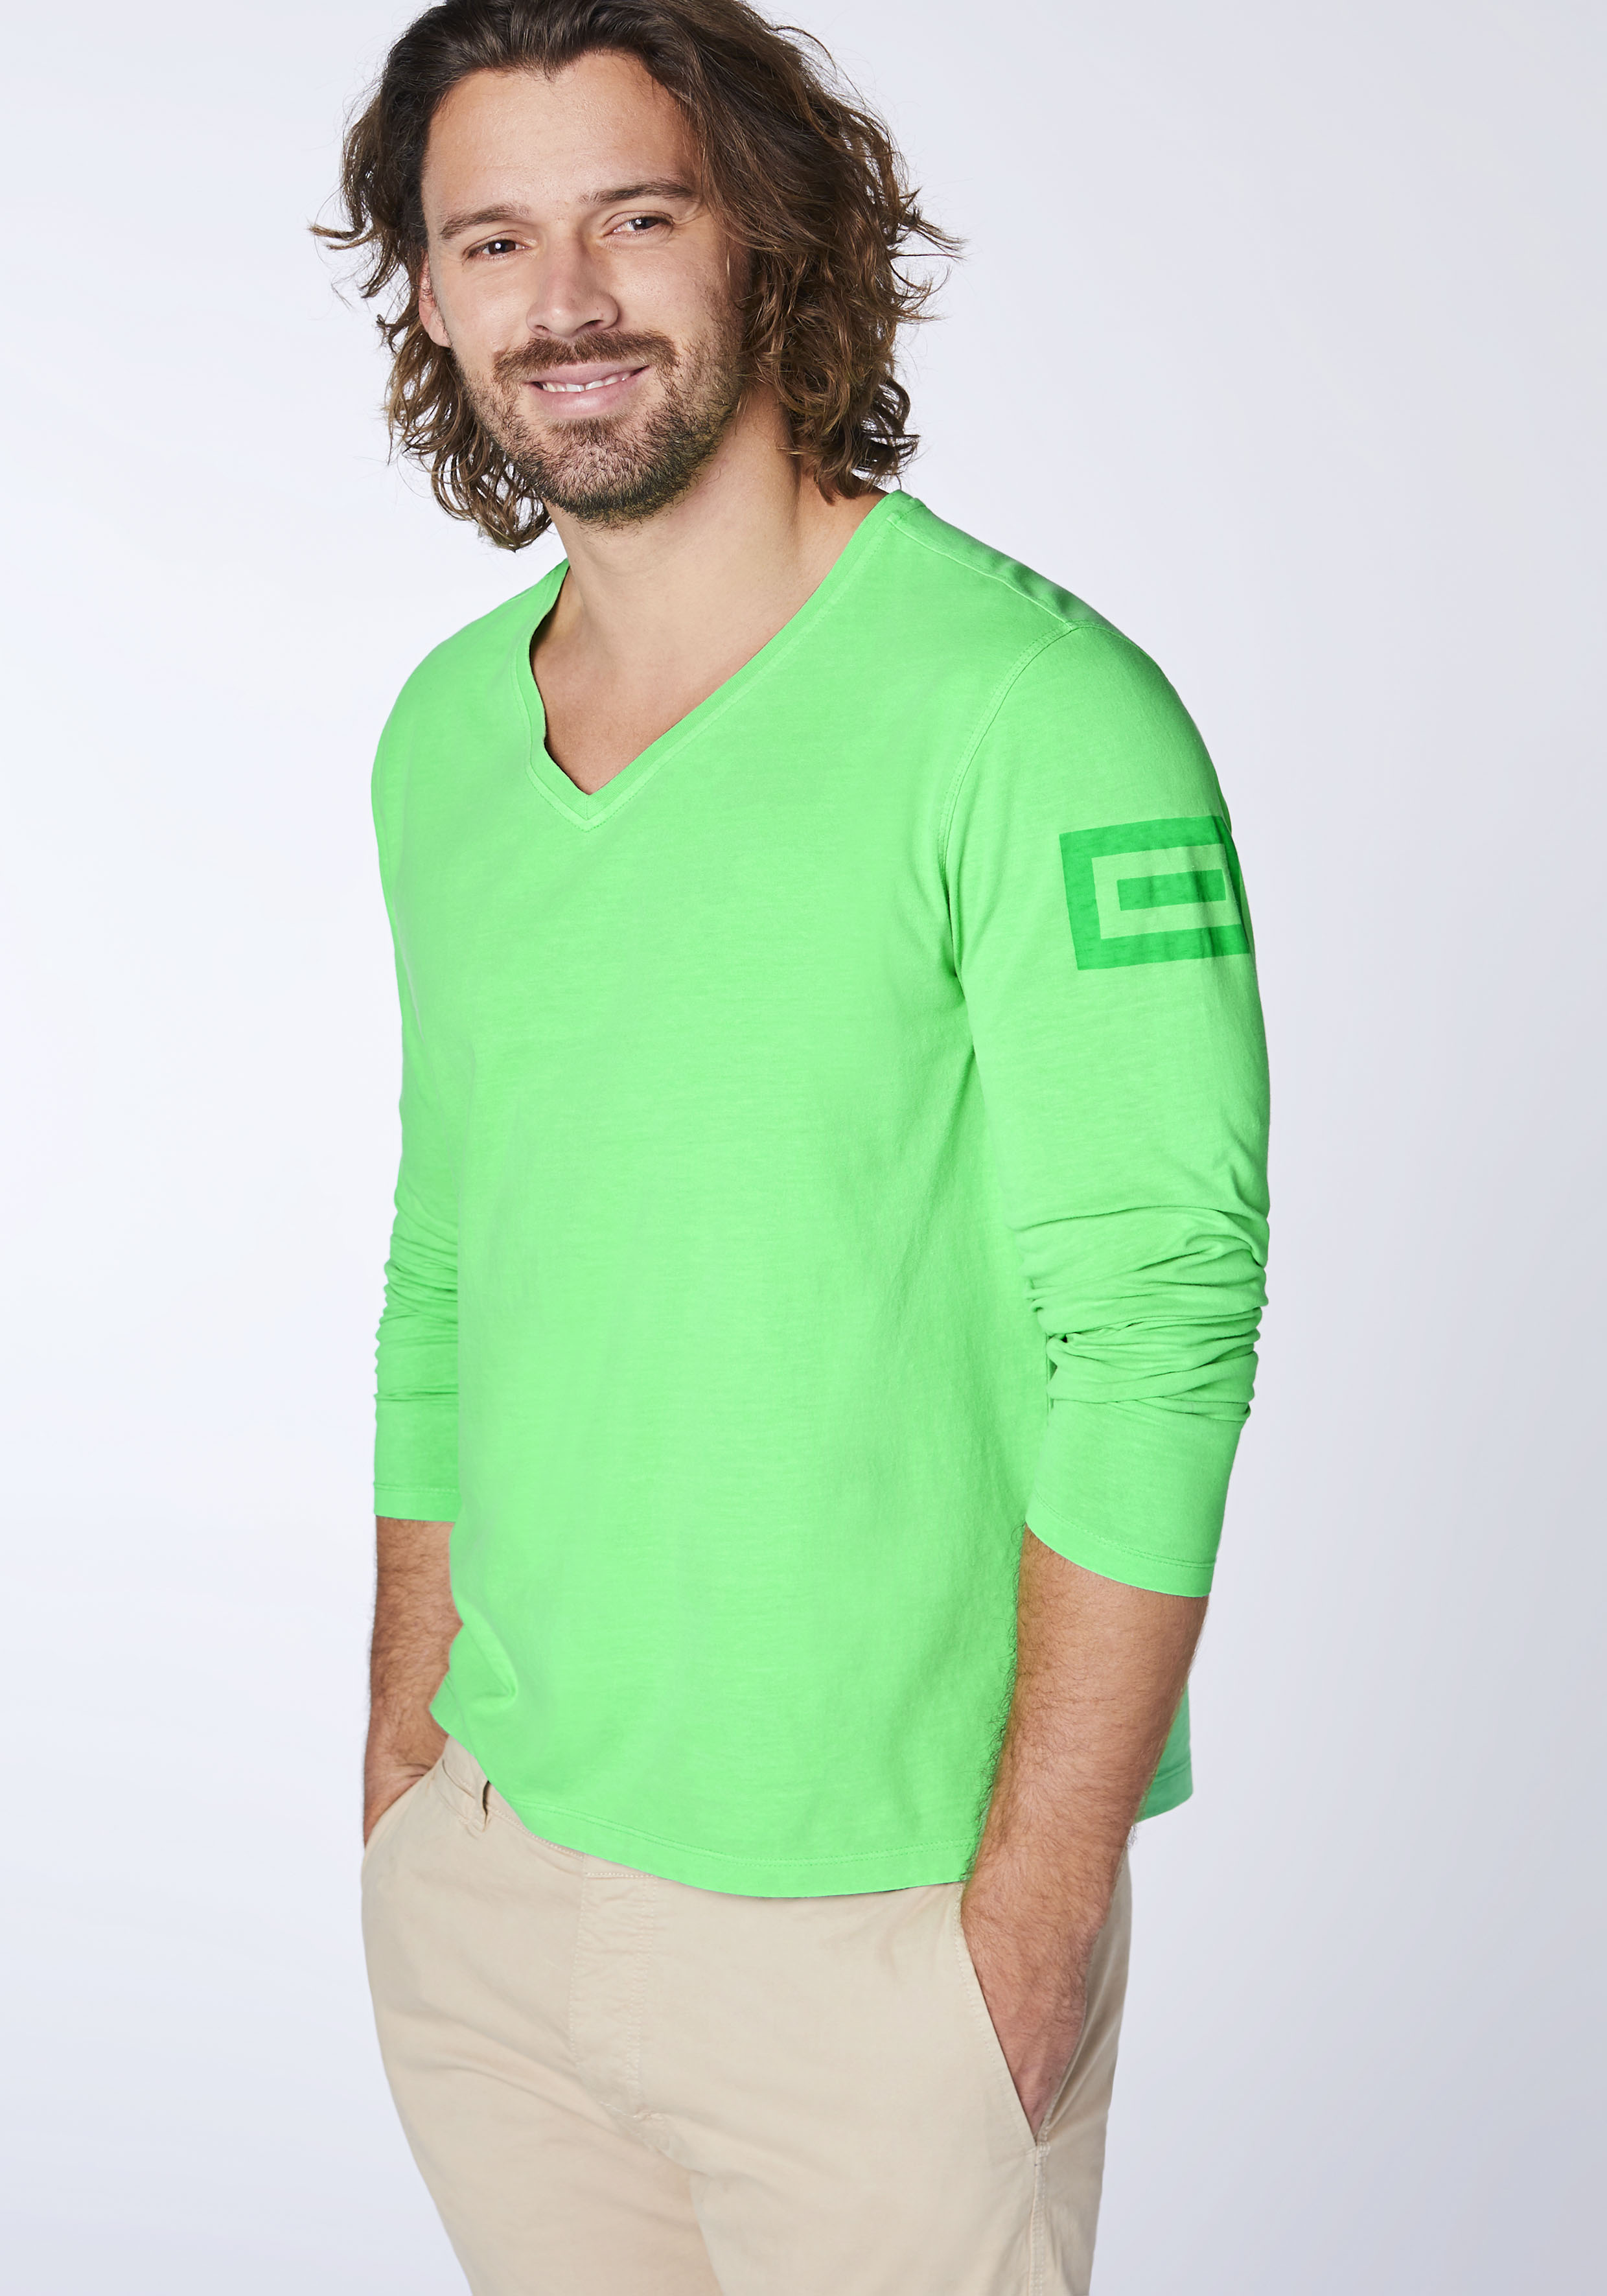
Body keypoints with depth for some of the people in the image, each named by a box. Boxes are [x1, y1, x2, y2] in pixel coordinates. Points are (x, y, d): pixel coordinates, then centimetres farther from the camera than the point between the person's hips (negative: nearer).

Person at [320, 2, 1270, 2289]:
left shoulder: (1031, 710, -14)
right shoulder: (442, 733, 6)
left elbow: (1154, 1336, -16)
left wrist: (1036, 1902, -17)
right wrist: (405, 1747, 12)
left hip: (874, 1918, -5)